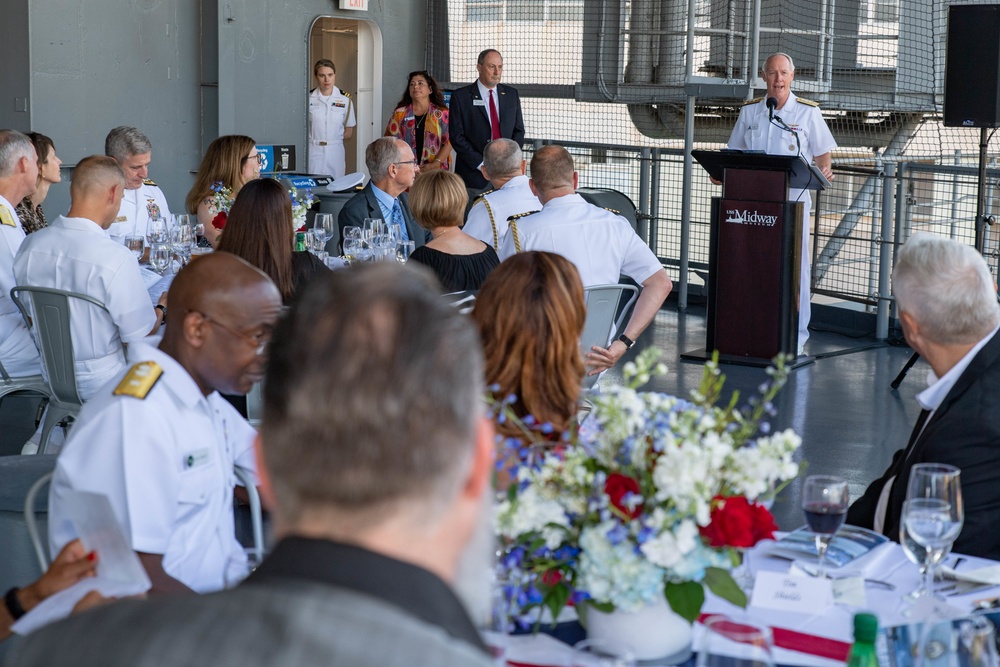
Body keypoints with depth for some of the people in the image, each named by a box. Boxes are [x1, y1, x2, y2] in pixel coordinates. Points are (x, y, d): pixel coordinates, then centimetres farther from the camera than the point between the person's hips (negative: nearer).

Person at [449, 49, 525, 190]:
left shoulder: (511, 94, 12)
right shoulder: (460, 97, 0)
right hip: (473, 173, -3)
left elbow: (519, 130, 14)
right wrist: (481, 164, -12)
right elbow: (457, 136, -4)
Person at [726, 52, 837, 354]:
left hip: (793, 200, -3)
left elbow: (822, 156, 5)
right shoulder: (749, 111, 11)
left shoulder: (808, 112, 3)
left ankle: (796, 336, 3)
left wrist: (824, 173, -16)